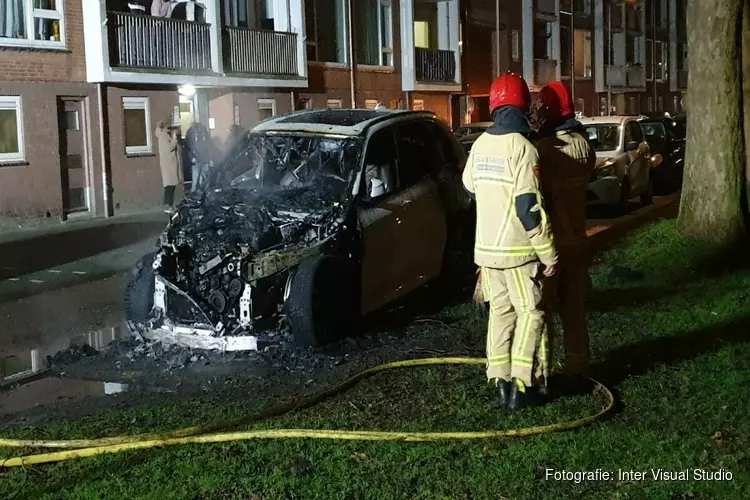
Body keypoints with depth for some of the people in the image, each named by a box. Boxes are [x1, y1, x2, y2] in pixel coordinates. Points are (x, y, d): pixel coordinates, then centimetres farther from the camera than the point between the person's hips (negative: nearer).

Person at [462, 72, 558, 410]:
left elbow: (470, 187, 19)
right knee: (530, 314, 4)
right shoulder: (522, 148, -17)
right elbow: (530, 208, -20)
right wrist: (548, 254, -14)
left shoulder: (480, 144, 3)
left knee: (500, 312, 14)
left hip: (486, 247, 6)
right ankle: (520, 386, 2)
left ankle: (501, 381, 16)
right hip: (517, 250, -6)